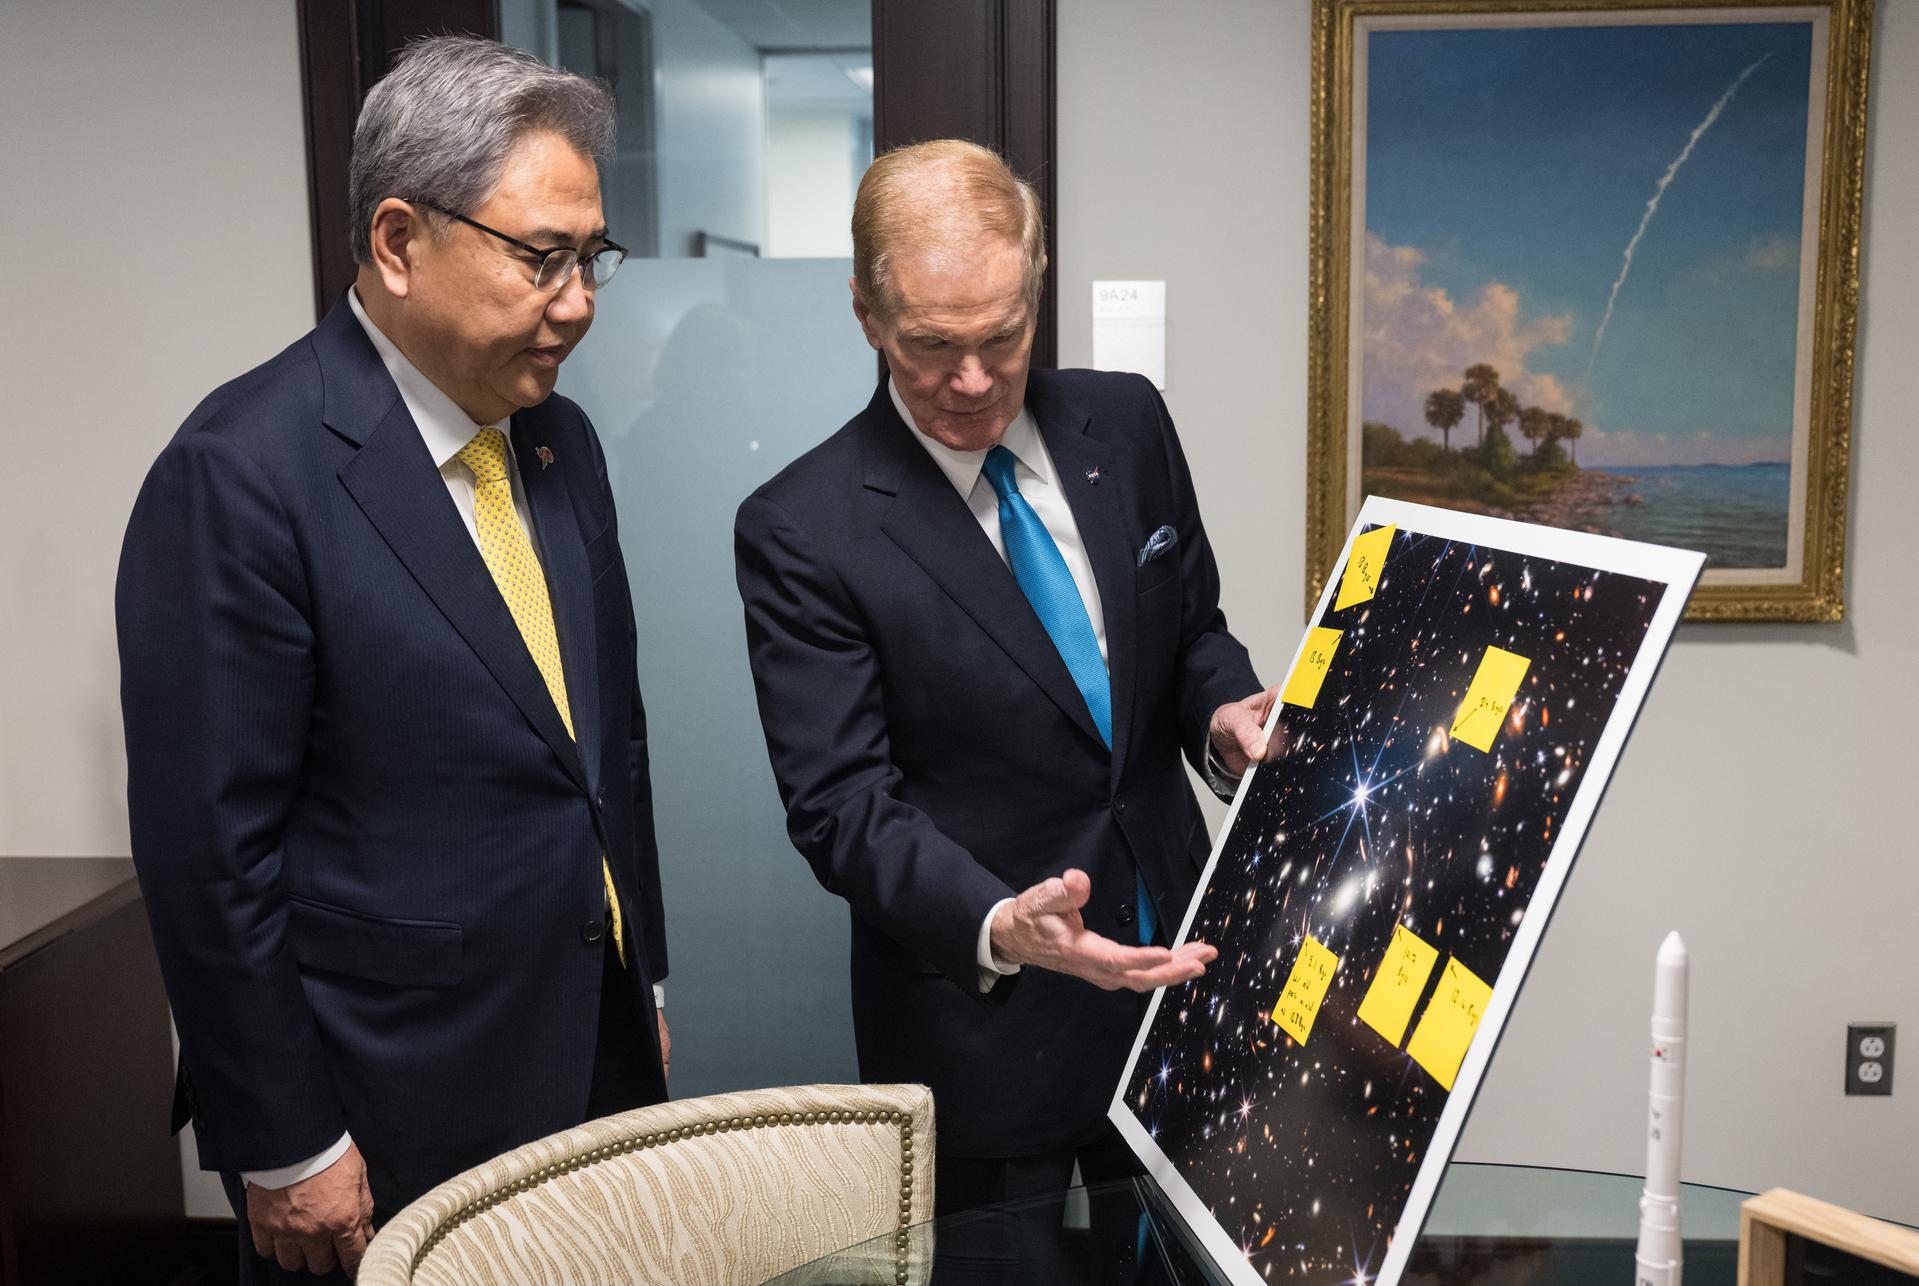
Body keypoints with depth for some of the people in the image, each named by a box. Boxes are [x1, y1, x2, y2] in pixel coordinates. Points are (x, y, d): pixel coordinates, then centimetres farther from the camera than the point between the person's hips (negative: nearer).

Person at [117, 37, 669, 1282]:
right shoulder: (242, 475, -17)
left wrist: (641, 986, 13)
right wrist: (283, 1153, -11)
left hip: (598, 1059, 6)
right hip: (394, 1127, -6)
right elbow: (209, 850, -16)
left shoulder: (559, 440, 4)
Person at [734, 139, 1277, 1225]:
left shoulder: (1127, 423, -1)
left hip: (1174, 964, 5)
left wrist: (1224, 715, -12)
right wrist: (999, 927, -33)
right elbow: (842, 803, -17)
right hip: (981, 1017, -4)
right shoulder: (801, 532, -16)